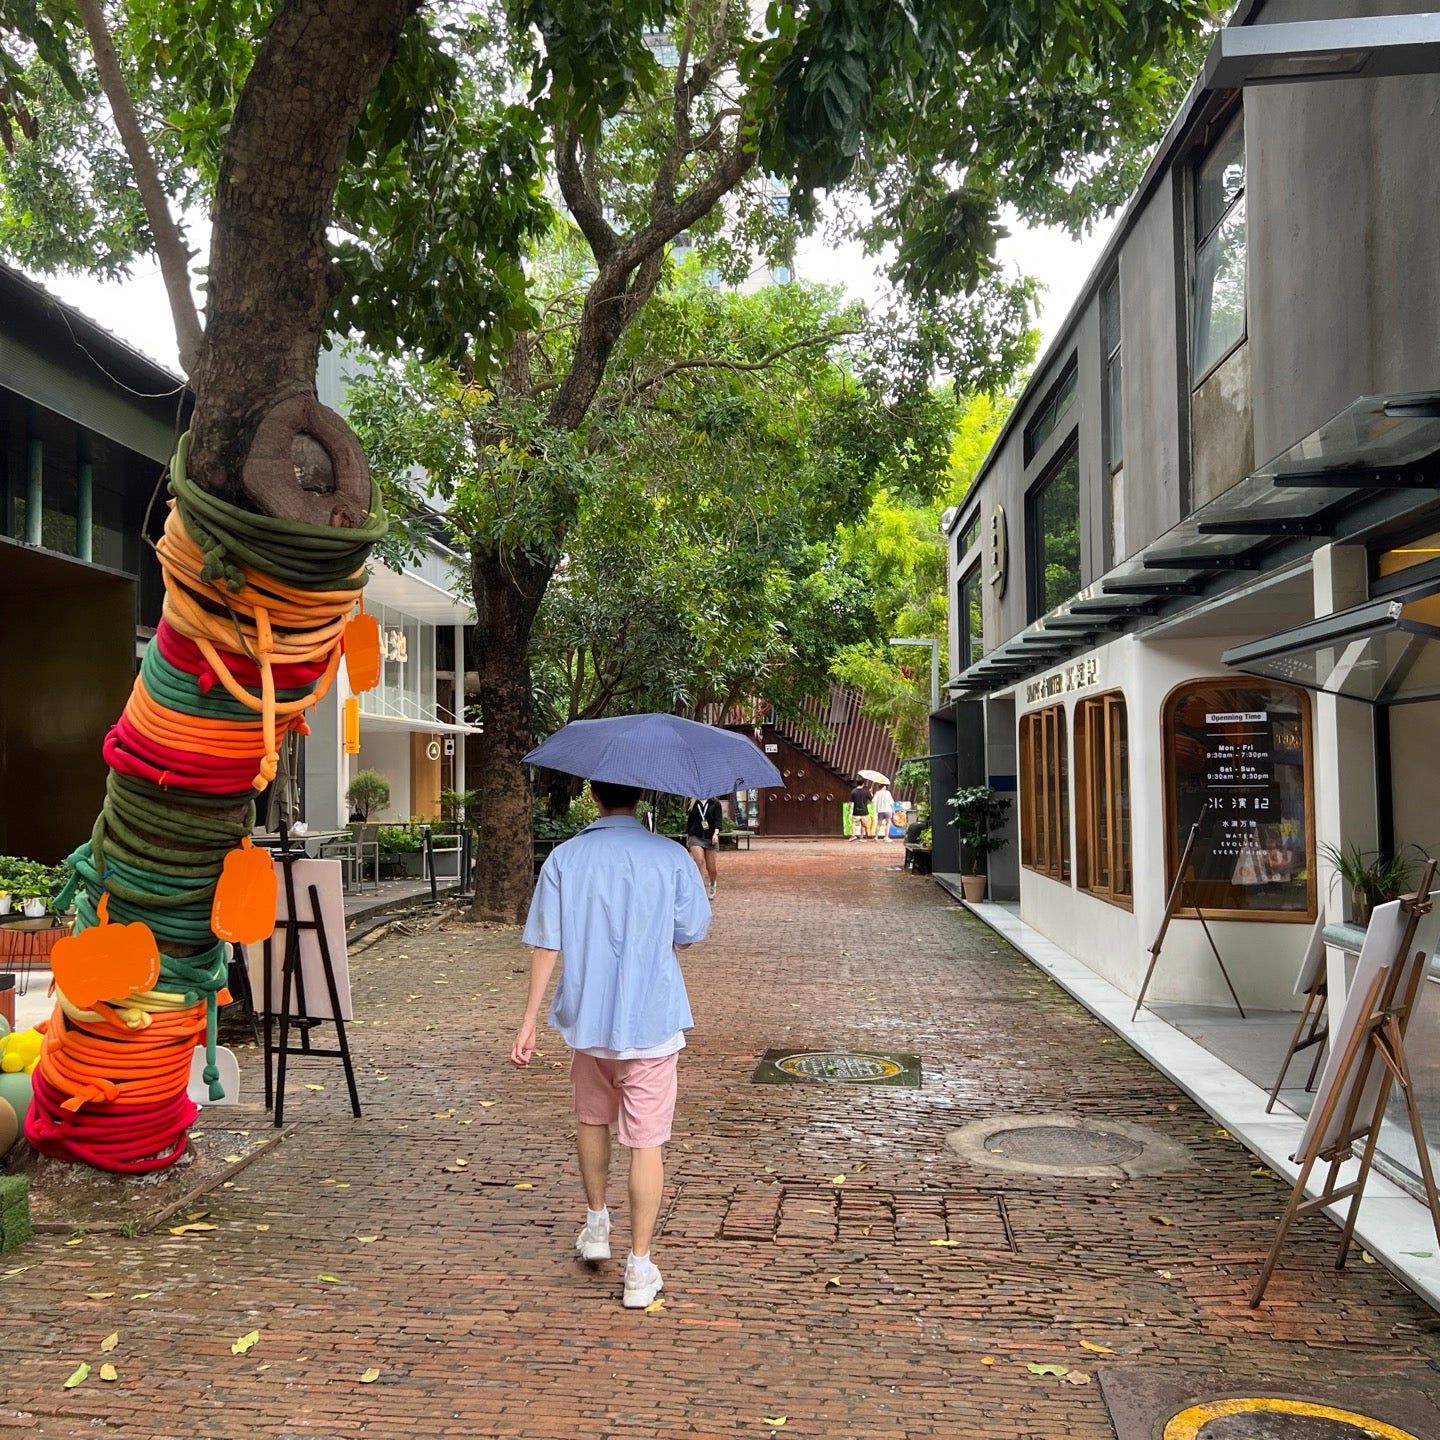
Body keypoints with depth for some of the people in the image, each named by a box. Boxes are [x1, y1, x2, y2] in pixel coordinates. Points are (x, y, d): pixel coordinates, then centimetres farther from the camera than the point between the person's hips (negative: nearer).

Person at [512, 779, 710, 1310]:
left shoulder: (564, 858, -5)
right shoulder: (669, 856, -8)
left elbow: (546, 947, -6)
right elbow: (693, 933, 0)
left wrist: (529, 1022, -1)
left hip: (587, 1018, 2)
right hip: (651, 1023, -2)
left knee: (592, 1119, 25)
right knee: (646, 1142, 4)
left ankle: (596, 1223, 37)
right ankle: (639, 1267, 7)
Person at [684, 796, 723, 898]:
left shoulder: (715, 803, 5)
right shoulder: (692, 804, 9)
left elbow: (717, 819, -4)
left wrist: (716, 833, -20)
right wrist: (687, 839, 19)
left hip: (710, 837, 0)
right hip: (695, 836, 0)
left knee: (710, 867, 5)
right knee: (699, 861, -22)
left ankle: (711, 887, 32)